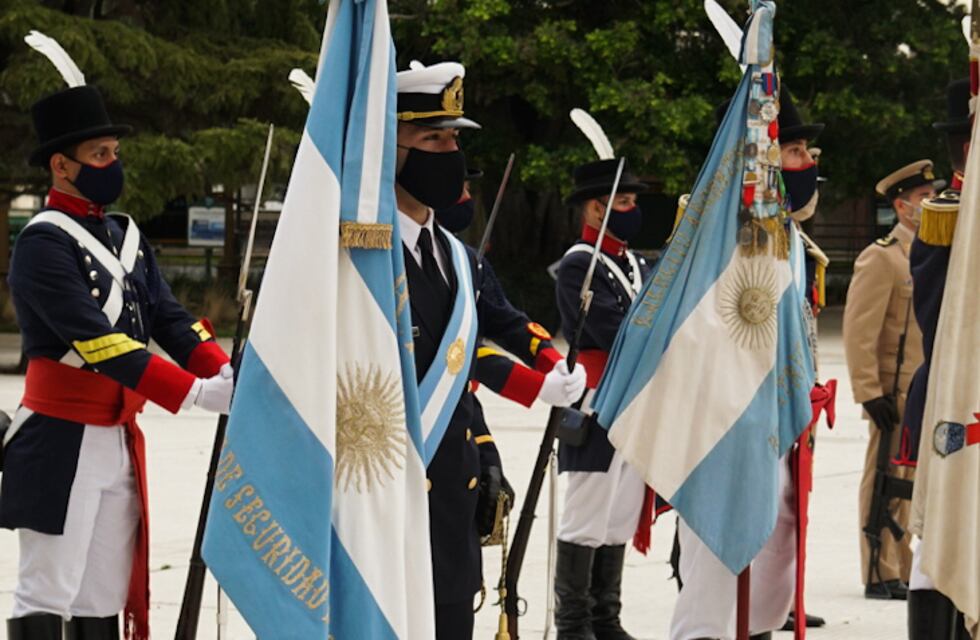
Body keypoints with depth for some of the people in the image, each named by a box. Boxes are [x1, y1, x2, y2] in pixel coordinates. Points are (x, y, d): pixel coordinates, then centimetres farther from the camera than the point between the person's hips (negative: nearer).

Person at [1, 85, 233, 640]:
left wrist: (226, 374, -14)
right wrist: (200, 393, -27)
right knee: (48, 594, -6)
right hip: (60, 447, -8)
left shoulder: (126, 236, 13)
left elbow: (168, 319, 6)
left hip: (119, 442, 8)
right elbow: (98, 343, -23)